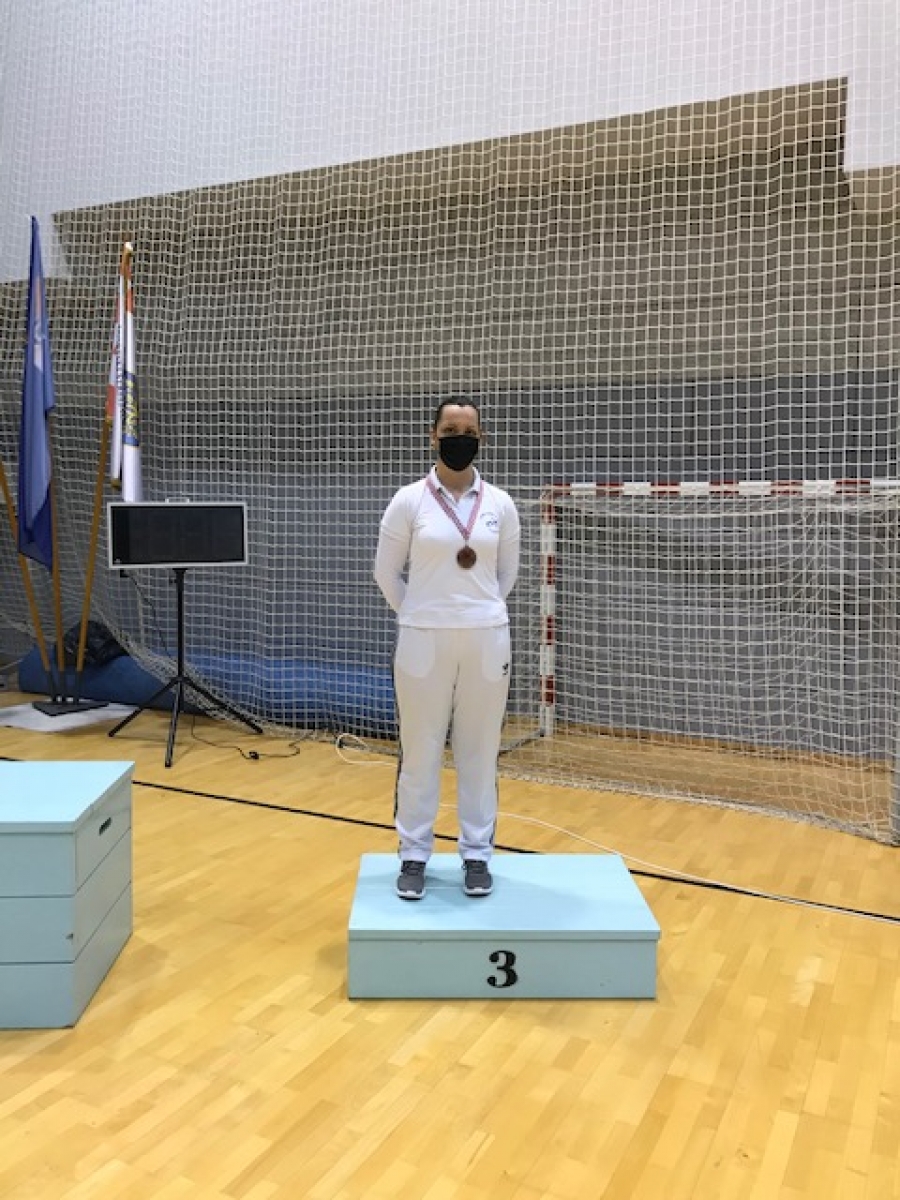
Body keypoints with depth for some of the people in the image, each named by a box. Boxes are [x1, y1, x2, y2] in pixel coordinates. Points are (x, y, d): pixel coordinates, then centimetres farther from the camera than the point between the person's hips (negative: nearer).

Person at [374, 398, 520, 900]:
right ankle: (414, 855, 22)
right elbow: (387, 572, 5)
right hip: (424, 642, -1)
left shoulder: (500, 504, 2)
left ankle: (477, 854, 24)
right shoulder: (409, 500, -4)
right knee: (420, 753, 7)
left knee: (479, 753, 10)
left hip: (486, 641, 2)